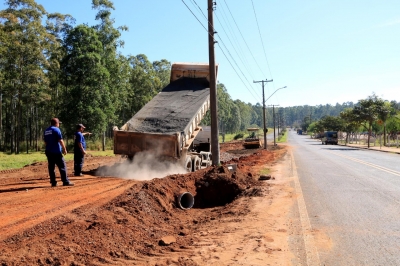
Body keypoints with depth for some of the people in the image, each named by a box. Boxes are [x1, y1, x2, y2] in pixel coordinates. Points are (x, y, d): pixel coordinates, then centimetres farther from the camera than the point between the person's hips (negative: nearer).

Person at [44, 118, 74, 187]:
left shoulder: (46, 131, 14)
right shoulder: (56, 129, -9)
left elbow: (45, 142, 19)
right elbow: (60, 141, -14)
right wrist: (64, 149, -8)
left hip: (48, 152, 7)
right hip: (56, 152, -7)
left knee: (51, 167, 8)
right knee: (62, 166, -2)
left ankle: (53, 182, 10)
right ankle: (65, 182, -2)